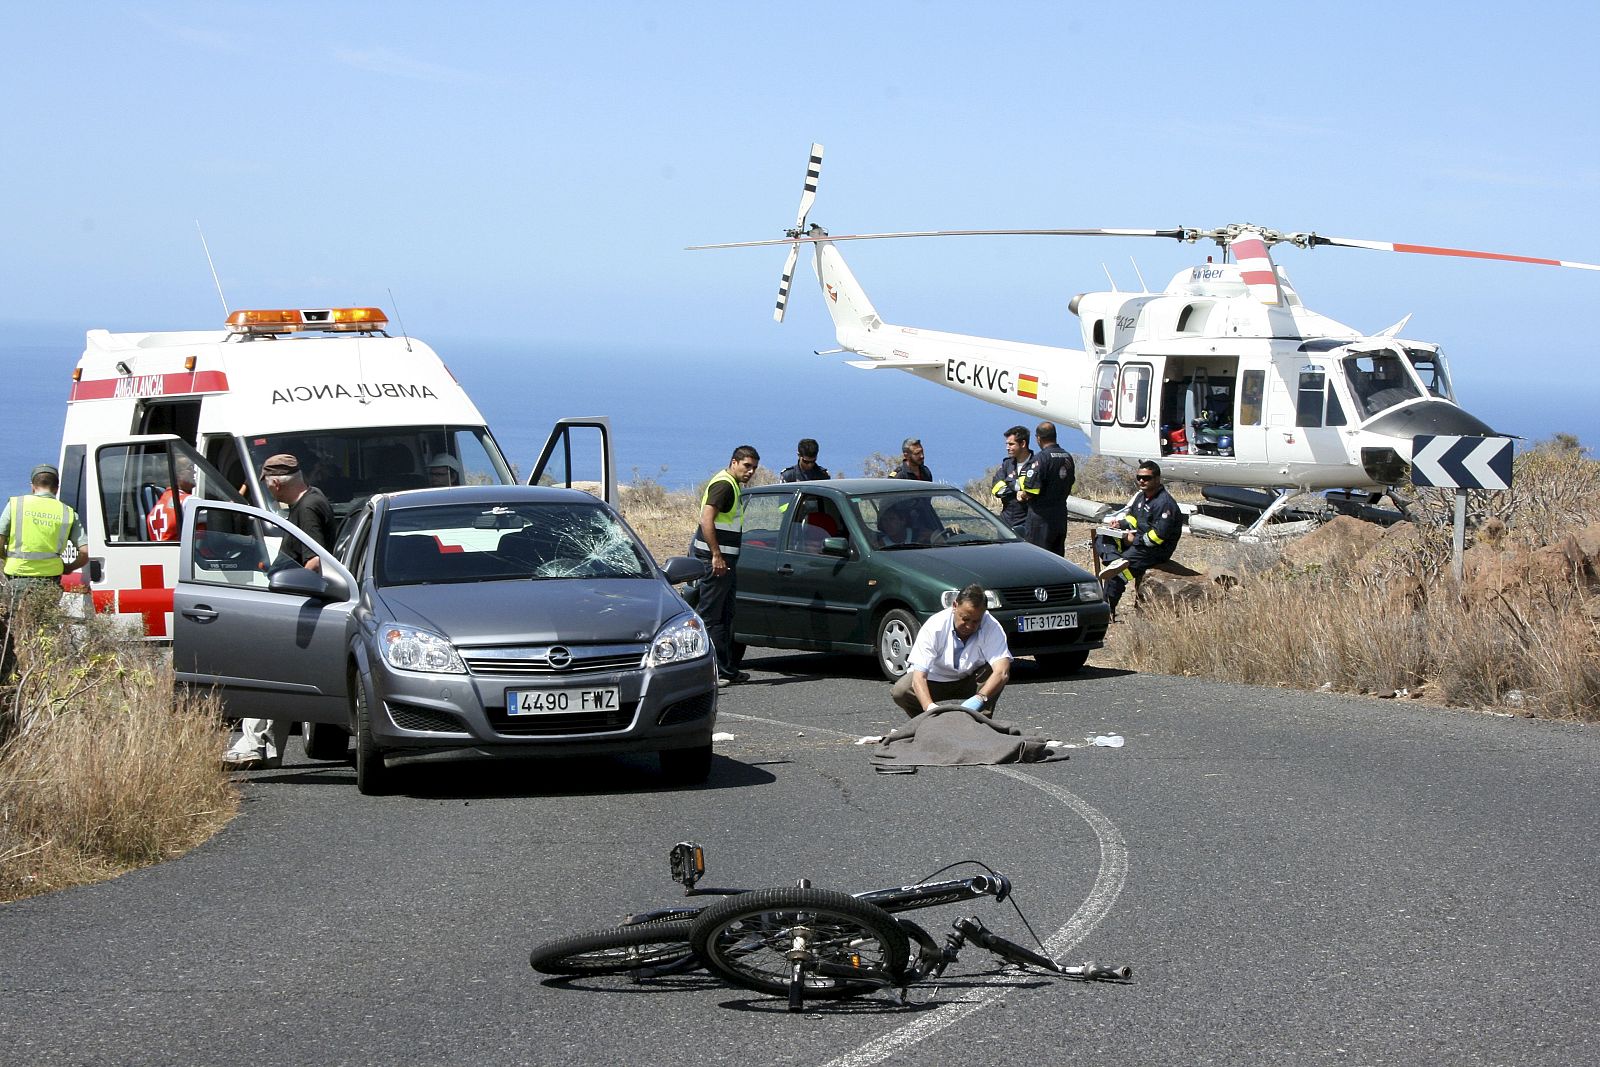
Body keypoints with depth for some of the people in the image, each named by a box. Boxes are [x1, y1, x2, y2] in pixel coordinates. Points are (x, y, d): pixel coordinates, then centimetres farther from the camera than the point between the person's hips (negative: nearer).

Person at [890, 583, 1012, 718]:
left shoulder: (992, 628, -24)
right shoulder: (934, 626, -28)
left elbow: (1002, 672, -38)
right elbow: (919, 677, -35)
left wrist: (980, 698, -57)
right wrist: (930, 707, -55)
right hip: (934, 680, -1)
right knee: (900, 691, -30)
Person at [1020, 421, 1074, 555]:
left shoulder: (1040, 458, -17)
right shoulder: (1067, 457, 10)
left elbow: (1031, 490, -20)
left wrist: (1022, 495, 0)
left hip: (1041, 516, -8)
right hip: (1061, 514, 8)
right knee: (1057, 557, 14)